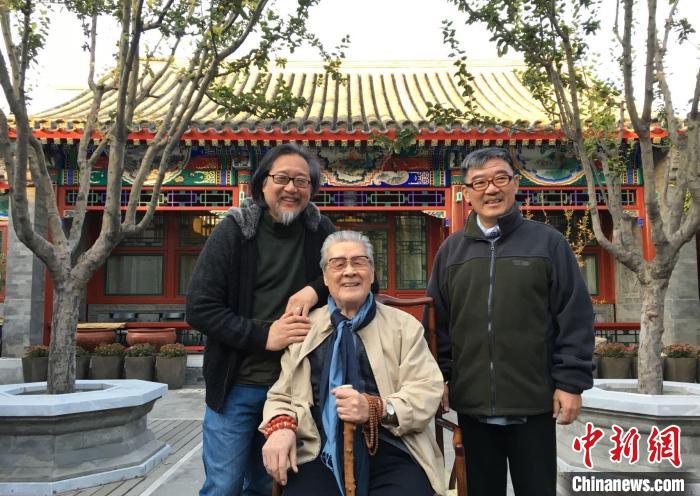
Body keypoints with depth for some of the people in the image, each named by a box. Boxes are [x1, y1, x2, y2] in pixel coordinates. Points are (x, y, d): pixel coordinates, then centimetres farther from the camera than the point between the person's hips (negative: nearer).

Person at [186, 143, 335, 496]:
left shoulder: (318, 230, 1)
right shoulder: (234, 231, -7)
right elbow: (199, 308, -10)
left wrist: (315, 289, -14)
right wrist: (264, 335, -20)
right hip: (236, 386, -2)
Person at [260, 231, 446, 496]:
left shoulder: (404, 325, 12)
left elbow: (427, 392, 1)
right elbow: (281, 395, 15)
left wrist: (376, 409, -16)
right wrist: (280, 426, -7)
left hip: (391, 454, 0)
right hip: (320, 455, 1)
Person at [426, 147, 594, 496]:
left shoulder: (547, 242, 0)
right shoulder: (451, 250, 8)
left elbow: (575, 318, -2)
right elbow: (438, 321, 9)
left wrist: (571, 382, -7)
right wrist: (440, 378, 4)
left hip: (533, 402, -2)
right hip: (472, 403, 3)